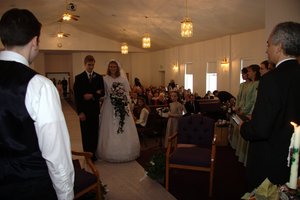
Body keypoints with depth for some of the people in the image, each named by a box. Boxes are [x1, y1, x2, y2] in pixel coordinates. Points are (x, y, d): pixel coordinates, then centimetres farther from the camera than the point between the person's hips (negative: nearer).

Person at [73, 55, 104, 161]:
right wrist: (80, 112, -12)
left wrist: (92, 96, -14)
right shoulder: (79, 78, 0)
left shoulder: (99, 77, 7)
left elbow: (102, 93, 5)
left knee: (95, 133, 6)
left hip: (95, 109, 2)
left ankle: (93, 154, 18)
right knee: (85, 134, 5)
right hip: (84, 110, -2)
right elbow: (76, 96, -5)